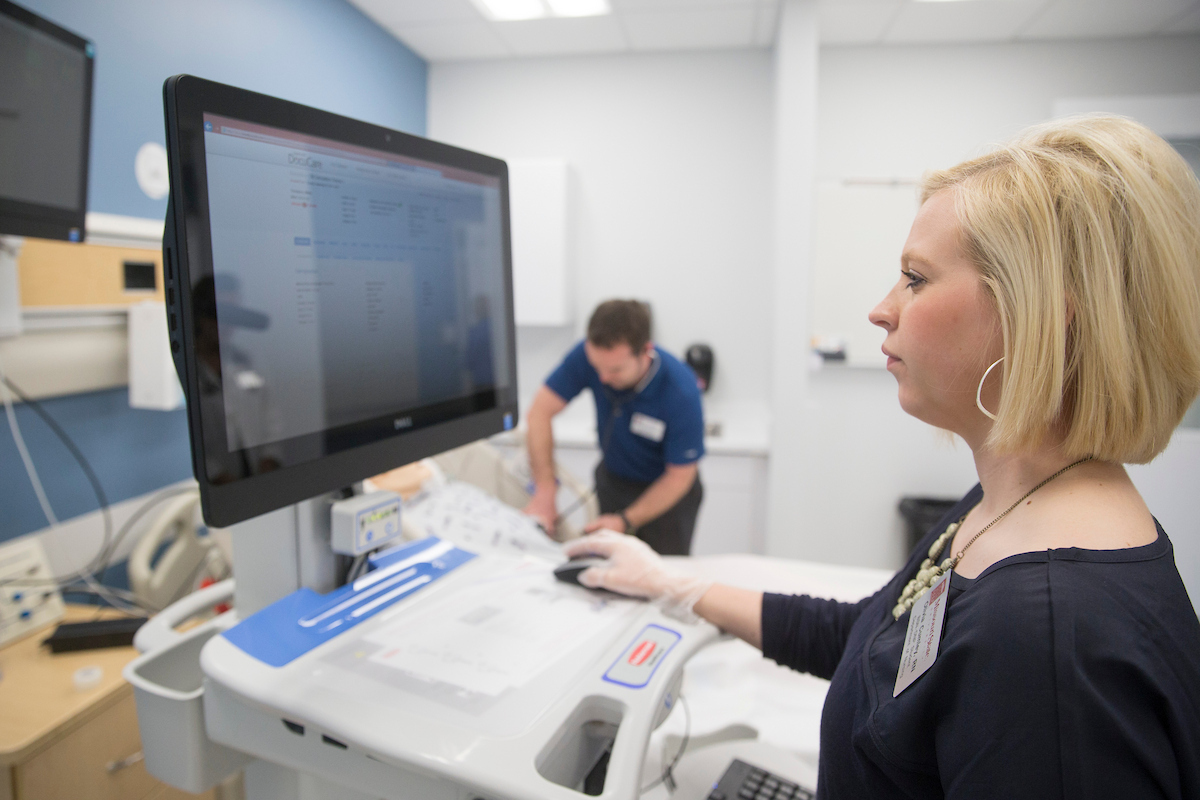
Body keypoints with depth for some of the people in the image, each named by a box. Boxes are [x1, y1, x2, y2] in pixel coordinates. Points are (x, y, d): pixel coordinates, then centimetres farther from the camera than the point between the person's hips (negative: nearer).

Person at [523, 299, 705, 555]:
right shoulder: (588, 354, -24)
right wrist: (545, 492, -25)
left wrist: (625, 521, -26)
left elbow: (679, 477, -20)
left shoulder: (681, 393, -31)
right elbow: (541, 411, -18)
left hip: (666, 489, -3)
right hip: (612, 478, 3)